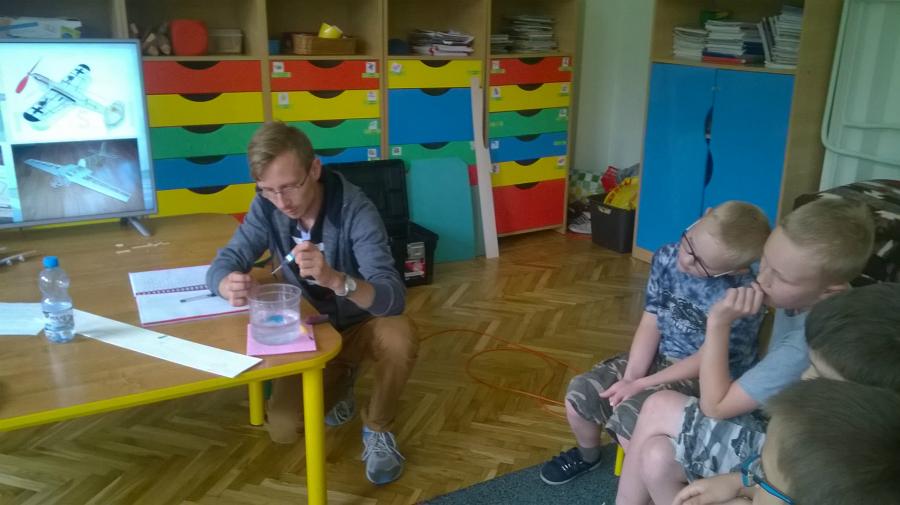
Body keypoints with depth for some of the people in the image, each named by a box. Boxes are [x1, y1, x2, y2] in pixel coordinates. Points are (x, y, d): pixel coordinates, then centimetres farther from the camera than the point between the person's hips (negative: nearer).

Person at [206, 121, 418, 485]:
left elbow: (394, 299, -37)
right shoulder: (266, 208, -15)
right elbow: (223, 264, -12)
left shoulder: (355, 211, -29)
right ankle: (339, 380, 19)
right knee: (282, 430, -15)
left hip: (362, 325, -3)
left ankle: (377, 430, -6)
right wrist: (230, 286, -37)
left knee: (400, 338, -37)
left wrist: (335, 279, -57)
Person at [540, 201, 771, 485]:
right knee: (579, 396, -2)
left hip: (706, 377, -6)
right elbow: (650, 323, -5)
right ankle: (587, 456, 31)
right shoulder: (667, 258, -11)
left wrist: (641, 385, -18)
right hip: (658, 356, 6)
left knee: (628, 417, -28)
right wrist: (630, 377, -15)